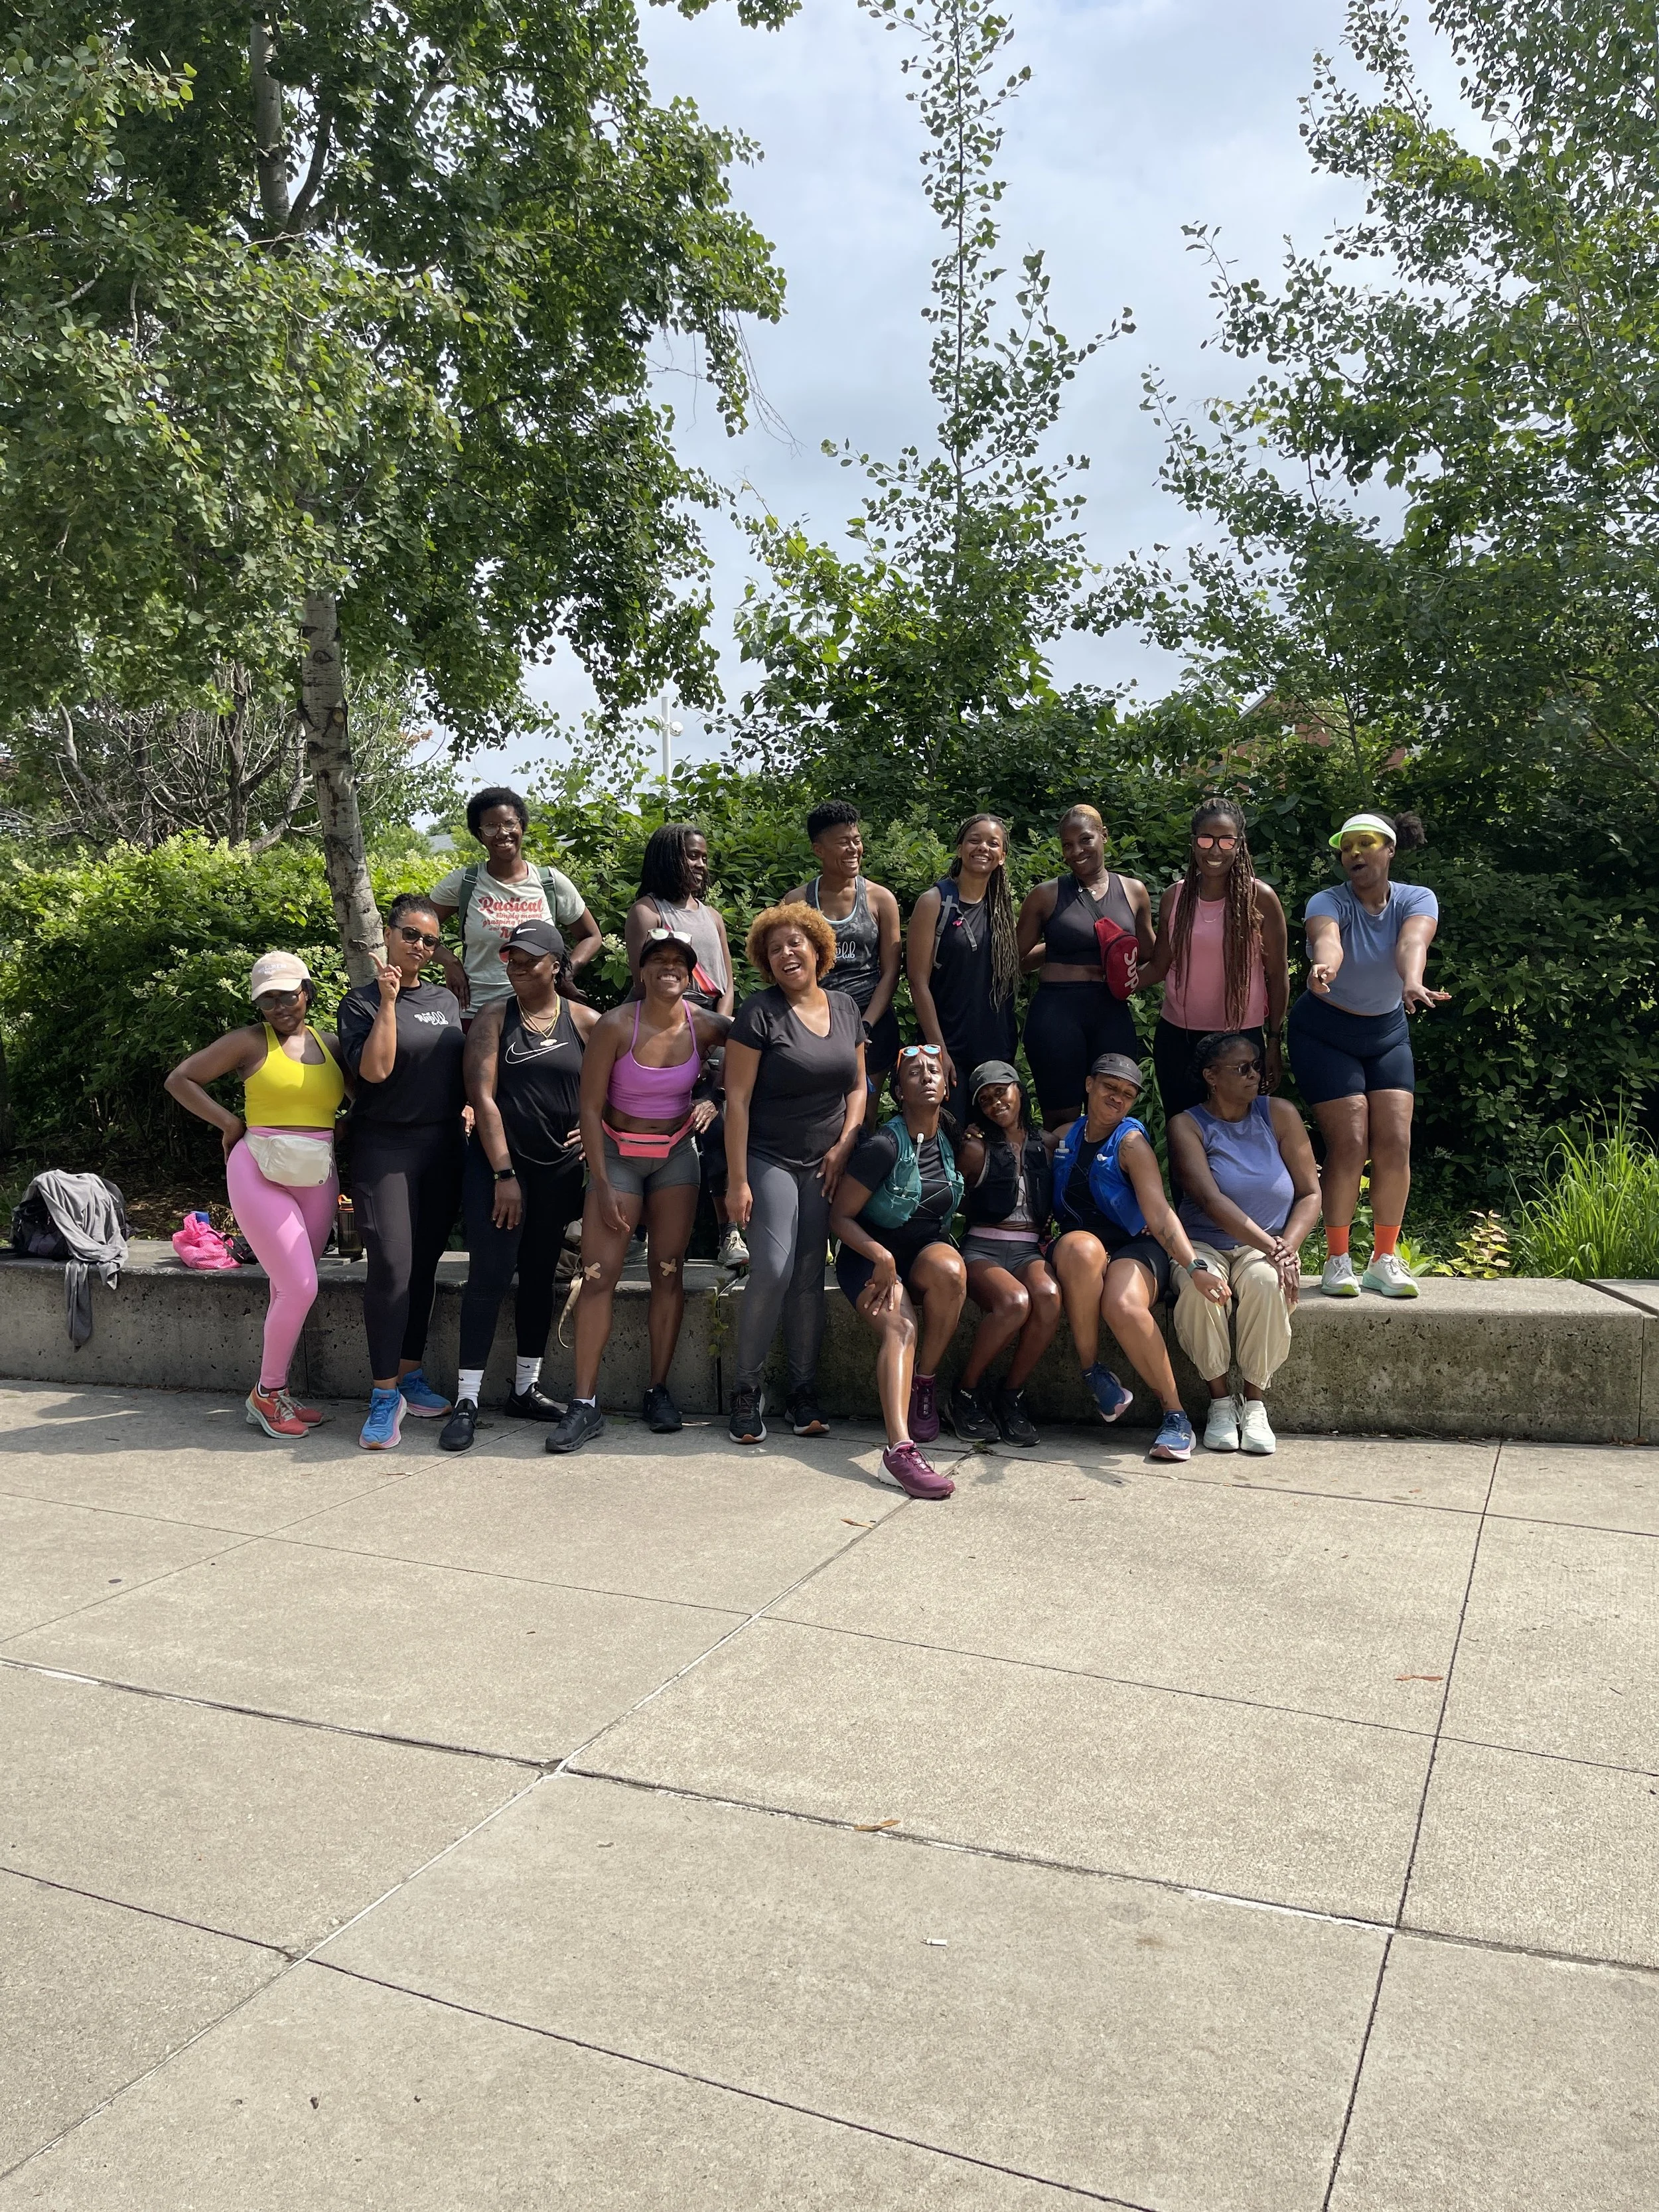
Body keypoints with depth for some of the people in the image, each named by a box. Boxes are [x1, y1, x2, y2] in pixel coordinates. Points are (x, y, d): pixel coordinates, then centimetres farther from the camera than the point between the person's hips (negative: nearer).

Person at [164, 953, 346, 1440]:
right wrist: (229, 1122, -3)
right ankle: (267, 1393, 8)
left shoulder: (330, 1044, 10)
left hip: (317, 1179, 5)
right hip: (261, 1174, -5)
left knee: (289, 1290, 10)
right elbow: (180, 1079, 2)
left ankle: (275, 1391, 22)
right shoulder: (249, 1041, -2)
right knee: (300, 1289, -10)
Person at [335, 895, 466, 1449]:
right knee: (390, 1266, -13)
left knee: (424, 1264, 9)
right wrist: (388, 1001, -16)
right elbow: (374, 1069, -17)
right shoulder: (362, 1001, -3)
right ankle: (385, 1396, -7)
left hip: (442, 1147, 5)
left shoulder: (446, 1000, 13)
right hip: (386, 1147, -5)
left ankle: (410, 1374, 21)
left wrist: (467, 1105, 5)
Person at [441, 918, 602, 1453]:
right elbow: (482, 1097, -8)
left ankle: (525, 1389, 22)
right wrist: (503, 1174, -13)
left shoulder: (585, 1022, 2)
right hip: (497, 1163, -2)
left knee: (540, 1274, 11)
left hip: (560, 1168, 3)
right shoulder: (494, 1017, -2)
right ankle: (467, 1400, -4)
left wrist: (594, 1129, -5)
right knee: (489, 1273, -8)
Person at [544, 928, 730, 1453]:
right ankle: (585, 1404, -6)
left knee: (668, 1272, 2)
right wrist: (601, 1185, -13)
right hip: (617, 1153, -2)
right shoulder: (615, 1026, -16)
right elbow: (590, 1107, -12)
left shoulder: (707, 1027, -9)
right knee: (598, 1275, -9)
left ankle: (659, 1392, 12)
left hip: (677, 1155, 2)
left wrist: (712, 1100, -9)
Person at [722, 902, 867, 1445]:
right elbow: (737, 1098, -11)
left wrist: (844, 1145, 0)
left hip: (825, 1165, 5)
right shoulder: (760, 1012, -9)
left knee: (810, 1277, 3)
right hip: (769, 1160, -5)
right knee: (772, 1271, -17)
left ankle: (803, 1392, 13)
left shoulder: (846, 1008, 8)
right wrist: (737, 1181, -15)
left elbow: (858, 1085, 16)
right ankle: (746, 1390, -2)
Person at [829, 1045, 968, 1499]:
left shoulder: (948, 1142, 5)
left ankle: (925, 1381, -13)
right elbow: (839, 1216, -12)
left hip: (928, 1250, 5)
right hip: (871, 1255, -5)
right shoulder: (884, 1145, -13)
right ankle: (900, 1448, -49)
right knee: (899, 1327, -33)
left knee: (950, 1270, -32)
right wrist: (882, 1257, -24)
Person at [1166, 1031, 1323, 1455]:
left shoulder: (1279, 1114, 3)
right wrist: (1272, 1248, -27)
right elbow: (1211, 1201, -18)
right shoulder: (1187, 1126, -5)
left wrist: (1288, 1248, -16)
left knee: (1266, 1283, -33)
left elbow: (1310, 1193, 2)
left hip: (1270, 1246, 2)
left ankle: (1255, 1403, -17)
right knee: (1199, 1287, -35)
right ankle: (1220, 1401, -16)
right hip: (1205, 1244, -1)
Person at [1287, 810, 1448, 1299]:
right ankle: (1338, 1260, -1)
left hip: (1387, 1033, 3)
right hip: (1326, 1034, -3)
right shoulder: (1329, 902, -17)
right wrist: (1324, 967, -66)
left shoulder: (1417, 900, -10)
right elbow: (1327, 939, -42)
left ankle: (1385, 1259, 8)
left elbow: (1412, 942, -33)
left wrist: (1412, 983, -56)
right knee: (1349, 1144, -13)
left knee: (1396, 1144, -5)